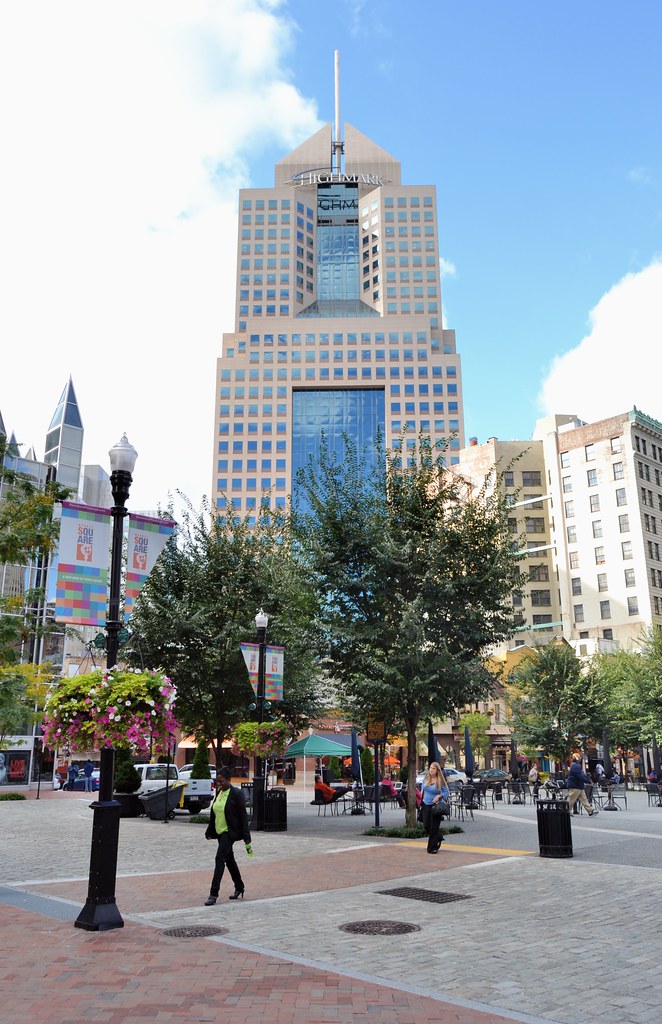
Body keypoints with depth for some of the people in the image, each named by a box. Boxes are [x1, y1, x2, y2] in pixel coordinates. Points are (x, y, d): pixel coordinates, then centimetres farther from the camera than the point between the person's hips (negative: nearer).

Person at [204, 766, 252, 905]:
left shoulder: (236, 793, -15)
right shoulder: (218, 792, 7)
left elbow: (243, 816, -14)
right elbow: (213, 813, 16)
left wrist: (246, 838, -15)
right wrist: (209, 831, 19)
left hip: (230, 831, -8)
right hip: (220, 831, 8)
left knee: (220, 859, -13)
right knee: (229, 860, 16)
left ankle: (214, 894, -9)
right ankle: (239, 887, 31)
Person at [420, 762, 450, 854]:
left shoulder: (440, 781, -13)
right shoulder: (426, 778, 2)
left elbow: (447, 792, -8)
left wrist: (439, 796, -22)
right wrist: (421, 795, 10)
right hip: (426, 805, 5)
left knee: (434, 827, -1)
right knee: (426, 825, 7)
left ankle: (433, 848, 11)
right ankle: (439, 836, 34)